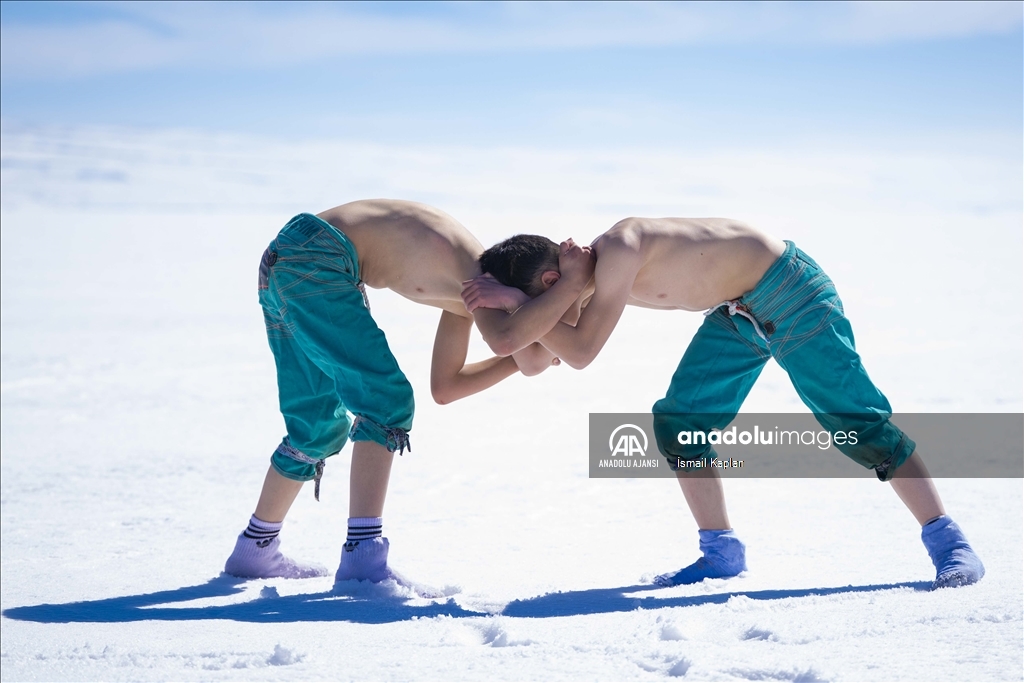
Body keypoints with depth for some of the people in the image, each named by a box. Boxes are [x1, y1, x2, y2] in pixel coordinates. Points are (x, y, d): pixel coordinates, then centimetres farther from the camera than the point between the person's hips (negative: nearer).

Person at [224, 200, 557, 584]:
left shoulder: (466, 292, 15)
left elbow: (444, 388, 20)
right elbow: (531, 362, -28)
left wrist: (515, 361, 17)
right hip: (313, 260, -10)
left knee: (318, 425, 17)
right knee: (387, 404, -11)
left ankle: (254, 551, 31)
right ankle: (363, 557, -18)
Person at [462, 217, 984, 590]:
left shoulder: (617, 249, -29)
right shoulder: (587, 274, -1)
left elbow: (581, 351, -29)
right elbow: (507, 342, -7)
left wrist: (516, 302, -25)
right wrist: (505, 300, -24)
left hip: (787, 289, -9)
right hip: (737, 313, 9)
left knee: (854, 418, -10)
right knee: (677, 423, 1)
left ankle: (948, 542, -4)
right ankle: (721, 552, 10)